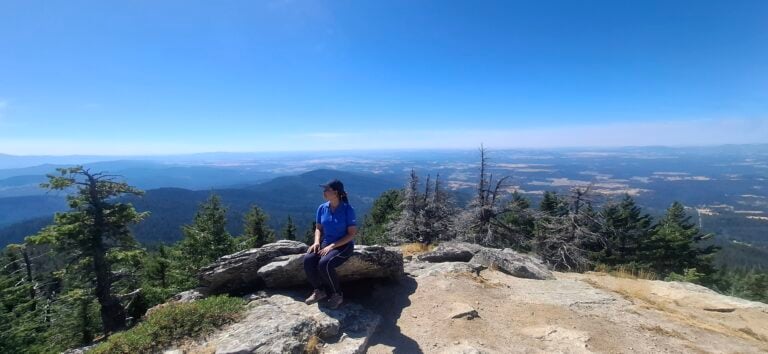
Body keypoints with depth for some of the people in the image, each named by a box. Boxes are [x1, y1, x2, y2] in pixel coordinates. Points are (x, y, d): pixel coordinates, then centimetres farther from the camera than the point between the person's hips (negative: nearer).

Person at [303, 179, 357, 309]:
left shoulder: (348, 209, -14)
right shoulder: (322, 208, 1)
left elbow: (352, 233, -14)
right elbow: (318, 228, 11)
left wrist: (332, 246, -21)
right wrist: (317, 242, -10)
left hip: (344, 246, -5)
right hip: (326, 243, 5)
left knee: (324, 264, -31)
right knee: (308, 260, -22)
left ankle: (337, 295, -6)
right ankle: (320, 290, 0)